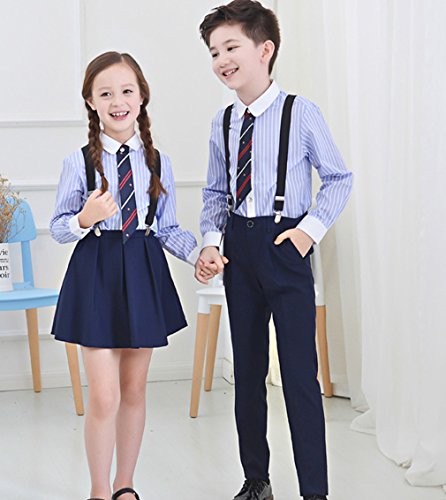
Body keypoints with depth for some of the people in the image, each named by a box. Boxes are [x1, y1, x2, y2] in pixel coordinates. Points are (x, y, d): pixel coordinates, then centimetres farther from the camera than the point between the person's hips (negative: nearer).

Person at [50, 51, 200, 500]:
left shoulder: (157, 163, 3)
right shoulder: (80, 162, -4)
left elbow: (167, 227, 8)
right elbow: (58, 227, -1)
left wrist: (197, 254, -8)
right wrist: (85, 219, -22)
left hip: (144, 273, 3)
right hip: (97, 273, -3)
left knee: (134, 389, 12)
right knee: (104, 395, -6)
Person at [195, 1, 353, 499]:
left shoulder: (301, 112, -10)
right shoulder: (223, 123, 5)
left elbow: (338, 178, -1)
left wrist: (311, 228, -11)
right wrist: (210, 241, 1)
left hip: (284, 245, -5)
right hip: (238, 248, 5)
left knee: (299, 373, -5)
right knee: (247, 369, 13)